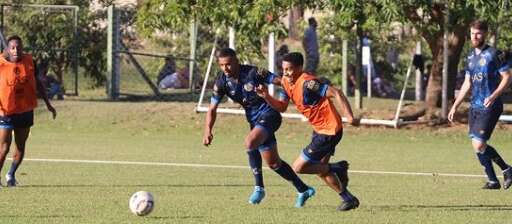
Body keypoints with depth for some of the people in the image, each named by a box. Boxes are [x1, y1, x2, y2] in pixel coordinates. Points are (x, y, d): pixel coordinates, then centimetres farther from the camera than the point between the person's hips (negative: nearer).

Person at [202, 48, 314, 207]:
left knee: (250, 143, -30)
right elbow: (212, 109, -1)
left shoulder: (253, 73, -19)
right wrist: (208, 131, -14)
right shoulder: (221, 82, -5)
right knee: (273, 163, 11)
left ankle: (259, 188, -15)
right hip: (254, 120, 7)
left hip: (268, 114, -7)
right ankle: (303, 190, 27)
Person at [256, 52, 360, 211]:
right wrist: (266, 97, -10)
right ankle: (348, 199, 28)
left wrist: (349, 116, -35)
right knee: (319, 169, 20)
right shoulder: (287, 82, 2)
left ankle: (337, 169, 6)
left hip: (330, 131, -10)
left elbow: (336, 93, -28)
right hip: (319, 130, 10)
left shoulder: (307, 83, -25)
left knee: (299, 167, -6)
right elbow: (281, 107, 9)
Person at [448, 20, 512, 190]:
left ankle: (493, 181, 2)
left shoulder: (494, 54, -8)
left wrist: (494, 96, -23)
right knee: (478, 145, 6)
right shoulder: (470, 57, 14)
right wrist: (455, 106, 18)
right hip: (475, 106, 8)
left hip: (490, 107, -8)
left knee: (478, 144, -13)